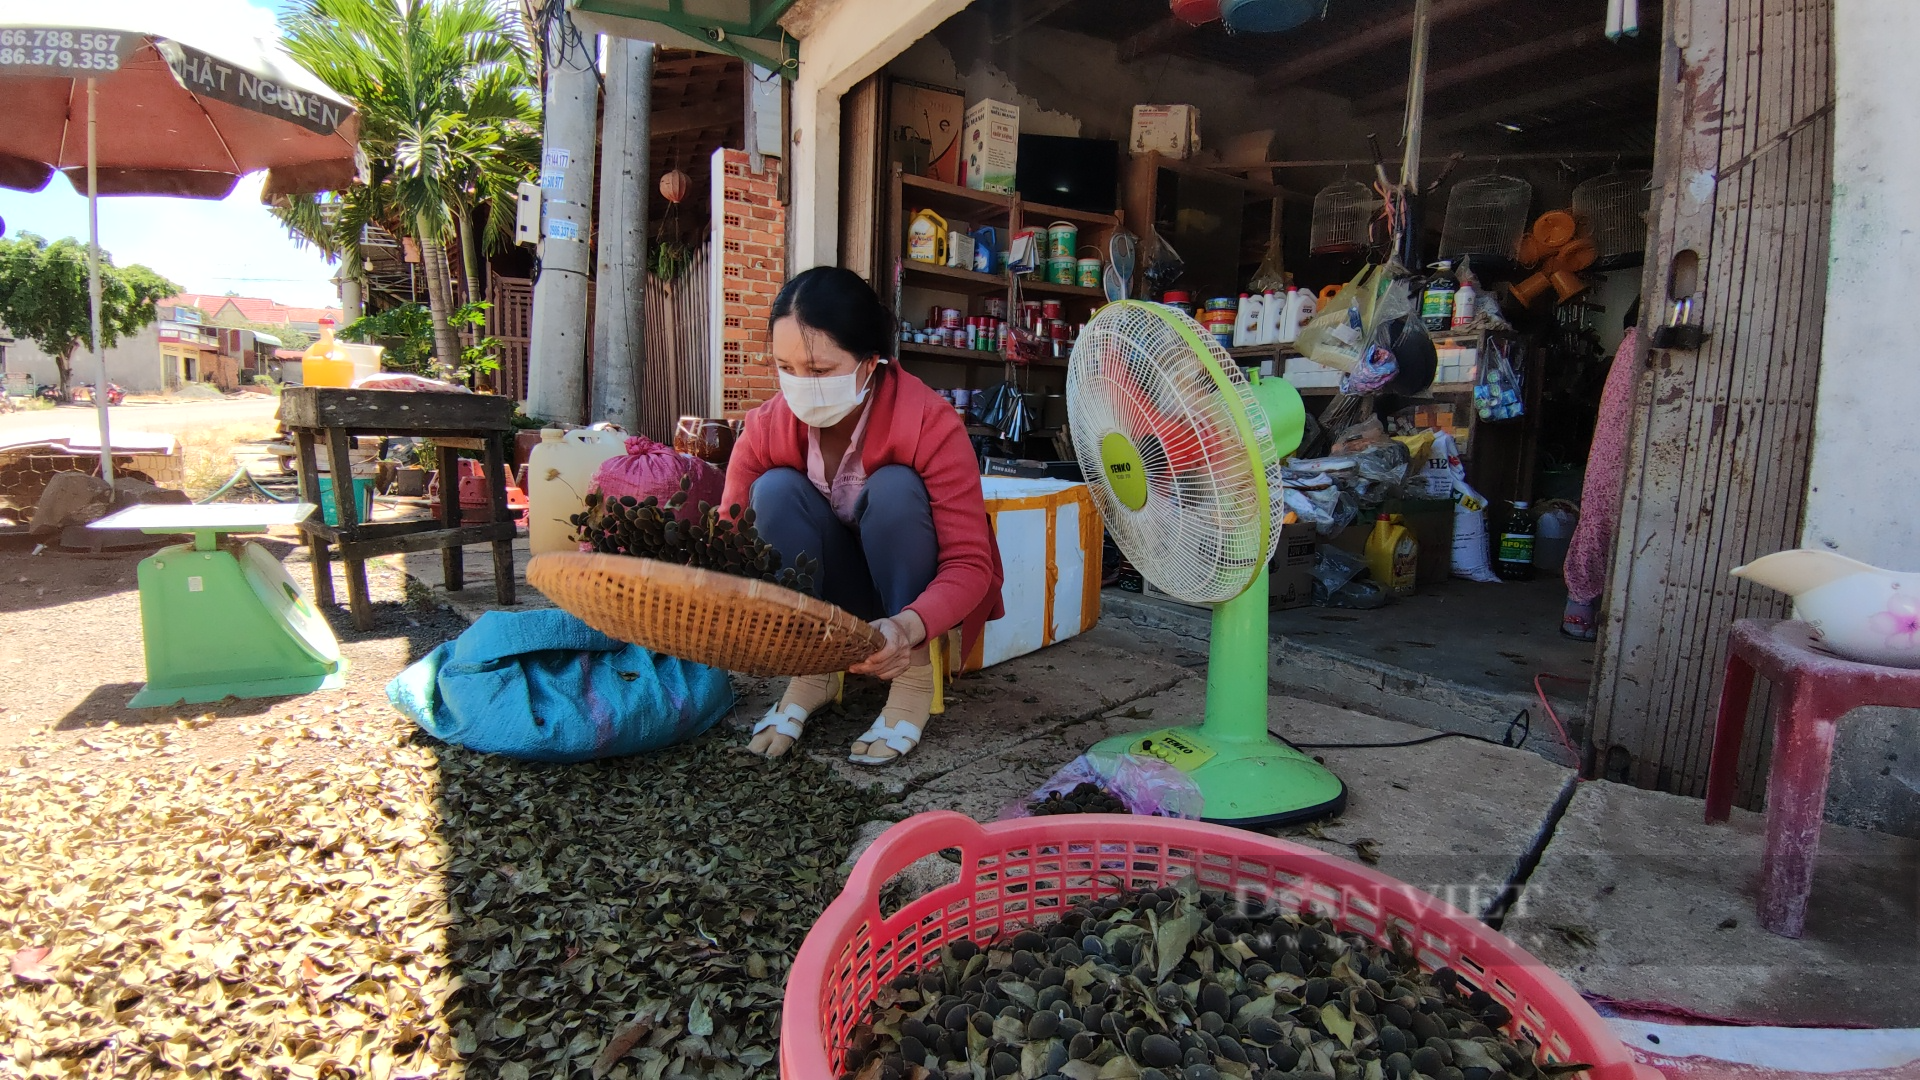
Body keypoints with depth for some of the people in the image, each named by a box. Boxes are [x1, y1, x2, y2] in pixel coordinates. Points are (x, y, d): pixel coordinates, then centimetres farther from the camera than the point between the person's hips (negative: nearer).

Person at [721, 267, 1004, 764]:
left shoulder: (931, 424, -27)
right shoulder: (767, 429, -16)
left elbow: (971, 564, -30)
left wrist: (907, 627, -49)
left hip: (914, 597, -2)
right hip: (829, 604, 3)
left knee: (894, 488, -31)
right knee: (775, 489, -24)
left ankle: (915, 677, -19)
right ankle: (812, 670, -12)